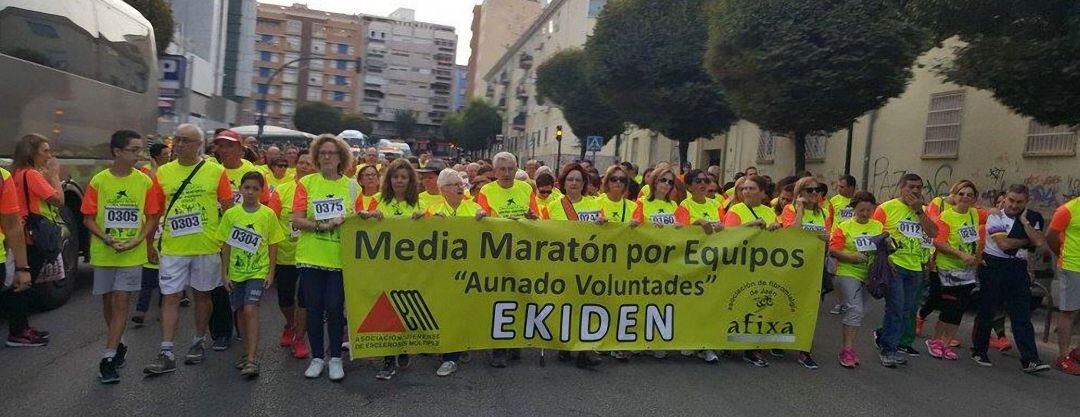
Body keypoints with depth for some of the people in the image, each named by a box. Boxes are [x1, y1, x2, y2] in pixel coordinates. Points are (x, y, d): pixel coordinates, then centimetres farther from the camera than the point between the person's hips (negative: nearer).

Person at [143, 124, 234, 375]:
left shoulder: (216, 171, -3)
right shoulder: (163, 172, 4)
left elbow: (228, 208, 2)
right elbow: (155, 211, 8)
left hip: (206, 247, -1)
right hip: (172, 248, 2)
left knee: (202, 295, 12)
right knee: (170, 297, 2)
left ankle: (199, 342, 28)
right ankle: (166, 354, 6)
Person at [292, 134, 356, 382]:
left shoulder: (351, 186, 5)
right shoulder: (307, 183, 3)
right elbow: (297, 221, -5)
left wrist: (344, 220, -13)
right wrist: (321, 225, -18)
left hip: (340, 258, 0)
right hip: (311, 257, 1)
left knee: (335, 308, 2)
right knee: (314, 308, 8)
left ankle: (335, 358, 18)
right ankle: (317, 357, 23)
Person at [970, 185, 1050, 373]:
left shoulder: (1032, 219, 9)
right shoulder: (995, 217, -4)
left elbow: (1040, 242, -7)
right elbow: (1004, 243, -16)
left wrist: (1024, 222, -7)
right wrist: (1027, 241, -3)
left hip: (1018, 269, 4)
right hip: (994, 266, -3)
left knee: (1022, 315, 0)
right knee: (986, 311, 4)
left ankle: (1030, 360, -1)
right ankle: (979, 351, 17)